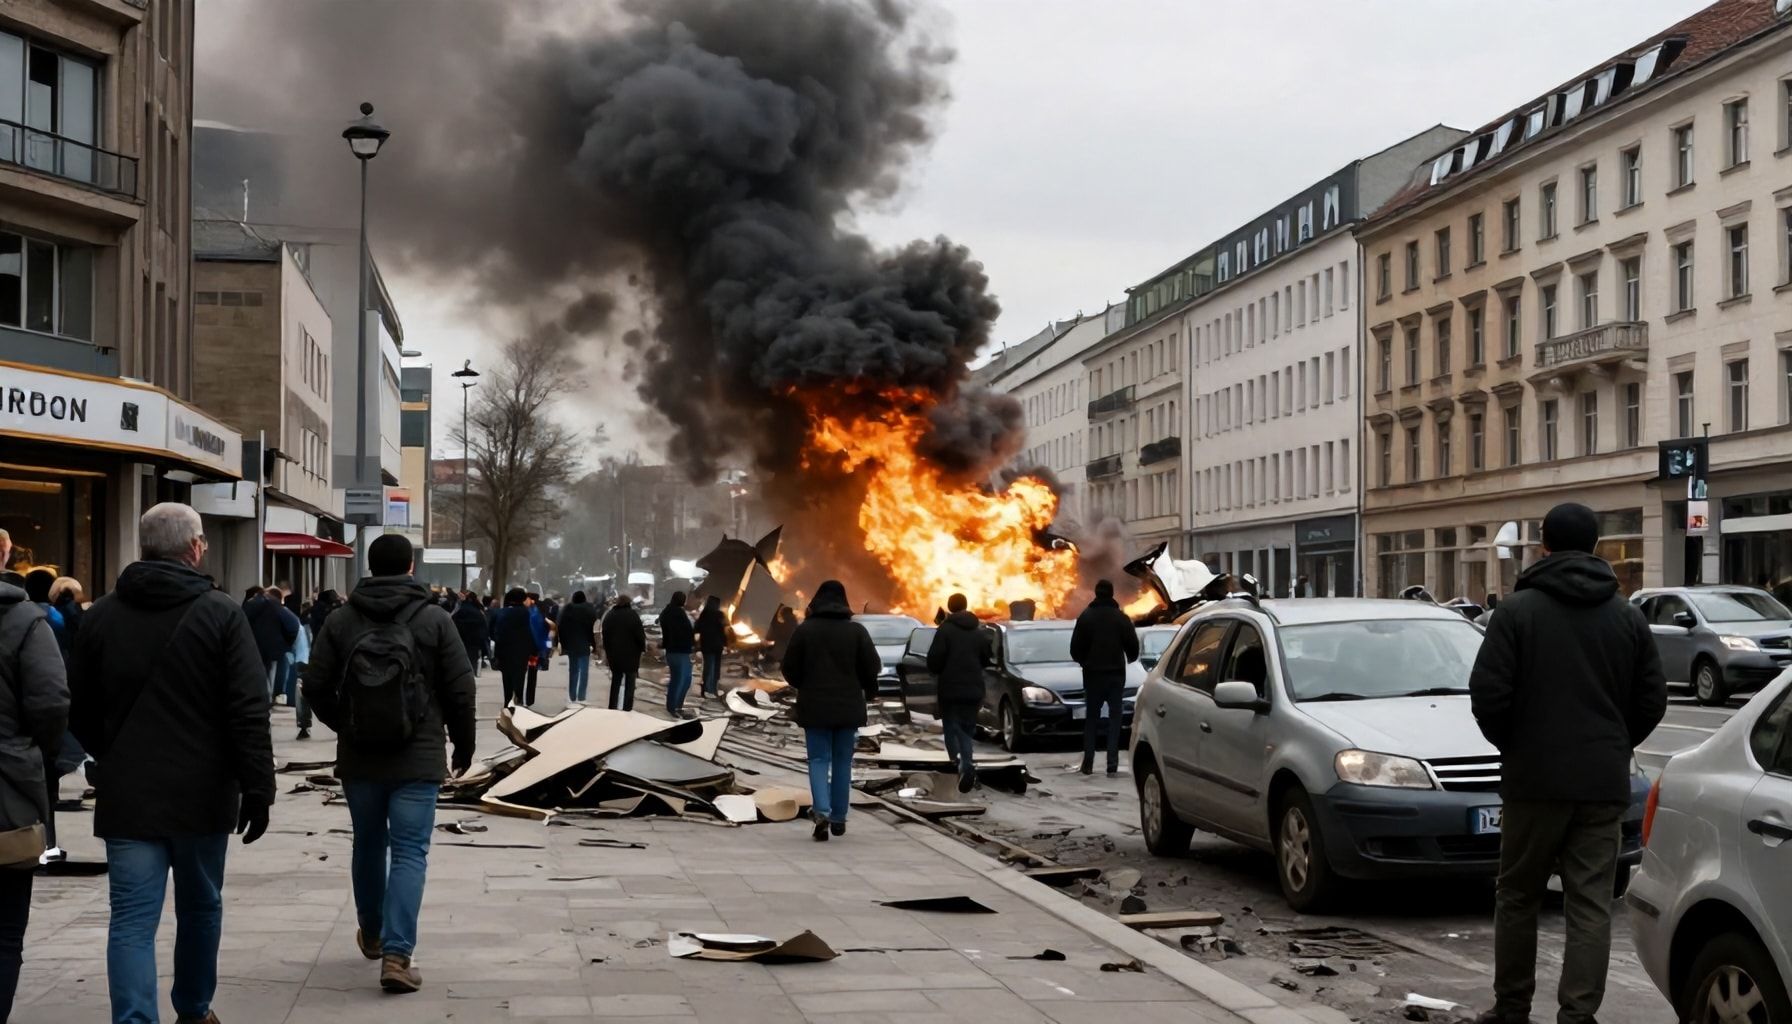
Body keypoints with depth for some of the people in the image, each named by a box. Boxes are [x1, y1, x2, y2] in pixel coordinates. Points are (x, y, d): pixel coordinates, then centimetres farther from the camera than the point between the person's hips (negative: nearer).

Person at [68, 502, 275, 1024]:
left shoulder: (102, 614, 3)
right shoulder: (221, 613, -8)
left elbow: (78, 709, 11)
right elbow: (249, 712, -13)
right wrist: (257, 789, -7)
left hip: (127, 795, 1)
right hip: (202, 792, -1)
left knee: (132, 922, -1)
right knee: (200, 907, 18)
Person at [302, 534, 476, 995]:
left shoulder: (341, 620, -1)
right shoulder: (434, 620, -6)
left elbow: (315, 686, 0)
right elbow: (460, 691, -7)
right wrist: (463, 744, 8)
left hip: (358, 758, 3)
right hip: (417, 759, -3)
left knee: (368, 845, 20)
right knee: (409, 853, -2)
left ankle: (371, 934, 37)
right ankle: (396, 954, -12)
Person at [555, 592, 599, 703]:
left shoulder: (566, 609, 5)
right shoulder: (590, 609, -6)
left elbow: (561, 627, 5)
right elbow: (593, 627, -12)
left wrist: (563, 643, 10)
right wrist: (593, 643, -9)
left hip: (571, 644, 4)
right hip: (584, 644, -4)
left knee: (572, 670, 12)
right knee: (584, 671, -2)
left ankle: (572, 697, 12)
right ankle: (580, 697, -10)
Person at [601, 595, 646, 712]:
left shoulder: (609, 615, 9)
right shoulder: (632, 615, -9)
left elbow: (605, 635, 14)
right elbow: (639, 633, -11)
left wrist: (607, 650, 21)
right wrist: (643, 648, 2)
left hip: (613, 653, 5)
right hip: (630, 653, -5)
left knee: (616, 680, 15)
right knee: (629, 681, -1)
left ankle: (613, 707, 14)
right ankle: (627, 707, -6)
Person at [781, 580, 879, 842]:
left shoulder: (805, 630, -5)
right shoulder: (857, 631, -4)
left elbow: (790, 668, -3)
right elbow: (872, 667, -4)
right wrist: (869, 691, 16)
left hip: (815, 706, -1)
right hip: (848, 707, 1)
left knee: (819, 759, 3)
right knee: (843, 761, 11)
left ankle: (822, 812, -16)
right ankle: (839, 818, 13)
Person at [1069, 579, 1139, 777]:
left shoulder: (1085, 617, -4)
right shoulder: (1121, 618, -4)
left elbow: (1075, 648, -2)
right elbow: (1133, 646, -2)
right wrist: (1130, 658, 21)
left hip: (1092, 674, 0)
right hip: (1116, 673, 0)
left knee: (1091, 718, 11)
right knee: (1115, 717, 3)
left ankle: (1088, 764, 6)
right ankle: (1112, 765, -5)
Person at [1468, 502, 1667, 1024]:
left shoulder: (1518, 610, -6)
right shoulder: (1627, 615, 6)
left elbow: (1488, 693, -10)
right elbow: (1652, 699, 8)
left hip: (1534, 779, -2)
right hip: (1604, 783, 2)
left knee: (1518, 897, 11)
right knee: (1591, 903, 3)